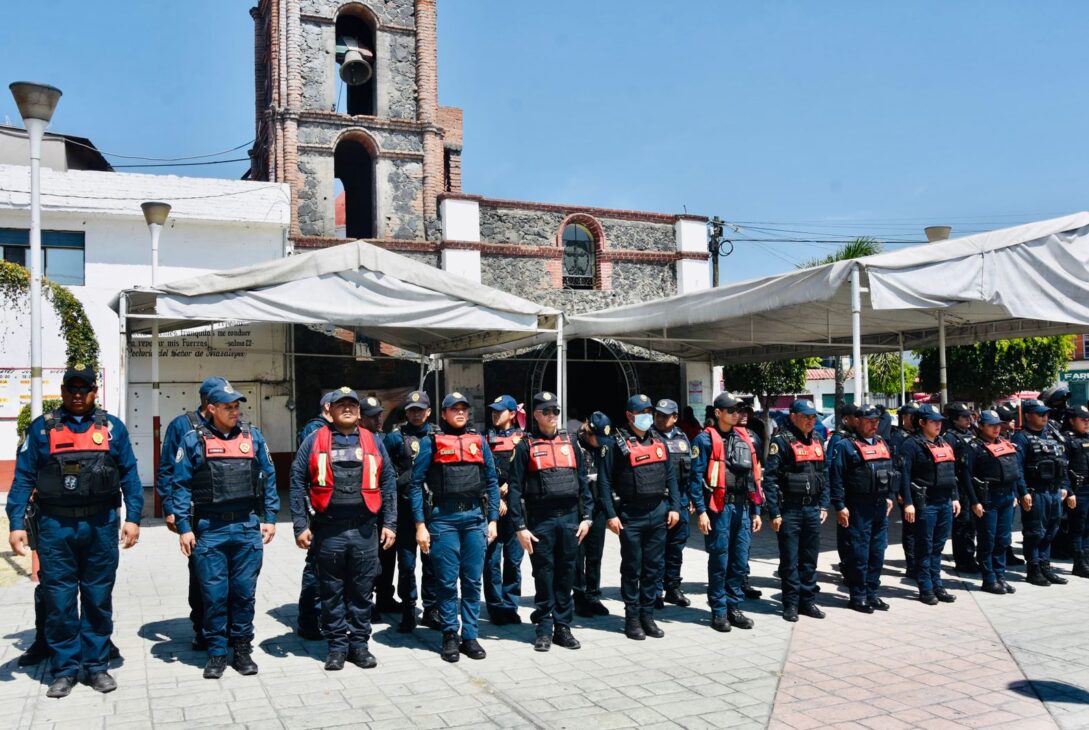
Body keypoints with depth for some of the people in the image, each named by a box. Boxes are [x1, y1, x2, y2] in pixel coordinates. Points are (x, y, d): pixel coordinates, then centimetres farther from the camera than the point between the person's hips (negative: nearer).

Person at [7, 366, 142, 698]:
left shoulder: (112, 427, 7)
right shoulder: (41, 428, 6)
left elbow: (129, 475, 5)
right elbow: (23, 478, 4)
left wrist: (133, 518, -3)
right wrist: (16, 524, -3)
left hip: (101, 525, 0)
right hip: (55, 526, 0)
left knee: (98, 599, 9)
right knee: (59, 601, 5)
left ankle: (97, 665, 20)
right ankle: (64, 669, 17)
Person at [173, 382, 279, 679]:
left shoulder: (253, 436, 7)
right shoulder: (194, 440, 1)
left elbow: (268, 477, 10)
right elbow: (181, 485, 1)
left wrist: (270, 518, 5)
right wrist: (184, 528, -4)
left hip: (248, 527, 2)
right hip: (209, 529, -1)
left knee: (244, 591, 7)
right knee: (214, 594, 4)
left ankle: (242, 649, 20)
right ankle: (216, 653, 17)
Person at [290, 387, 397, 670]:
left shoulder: (373, 442, 10)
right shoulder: (315, 441, 4)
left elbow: (388, 485, 9)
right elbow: (298, 484, 2)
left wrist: (389, 523, 3)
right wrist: (301, 525, -4)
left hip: (364, 530, 1)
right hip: (328, 531, -1)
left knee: (362, 591, 8)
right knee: (332, 592, 8)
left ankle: (360, 644, 20)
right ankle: (337, 646, 19)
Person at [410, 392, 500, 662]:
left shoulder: (479, 441, 11)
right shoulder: (431, 442, 2)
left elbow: (492, 482, 13)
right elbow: (416, 483, 0)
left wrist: (492, 520, 6)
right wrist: (420, 525, -5)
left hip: (475, 518, 3)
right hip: (443, 518, -3)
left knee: (473, 581, 7)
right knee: (447, 581, 3)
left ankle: (469, 636, 17)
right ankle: (449, 636, 16)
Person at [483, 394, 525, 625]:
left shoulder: (522, 439, 10)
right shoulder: (485, 439, 9)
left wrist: (509, 486, -11)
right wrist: (495, 499, -8)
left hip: (516, 505, 1)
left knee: (514, 559, 5)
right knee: (492, 560, 0)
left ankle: (510, 606, 15)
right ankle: (496, 607, 9)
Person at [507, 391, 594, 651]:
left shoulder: (570, 443, 12)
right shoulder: (525, 447, 0)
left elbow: (583, 483, 12)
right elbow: (515, 489, -4)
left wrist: (587, 517, 5)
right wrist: (520, 527, -9)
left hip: (570, 519, 3)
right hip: (540, 522, -3)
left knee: (566, 575, 8)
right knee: (544, 576, 3)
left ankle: (562, 627, 18)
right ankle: (544, 629, 13)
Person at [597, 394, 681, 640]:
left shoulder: (659, 442, 12)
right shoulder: (618, 444, -5)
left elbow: (670, 476, 15)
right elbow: (604, 481, -8)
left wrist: (674, 507, 6)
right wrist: (611, 515, -12)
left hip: (658, 514, 5)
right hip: (630, 516, -5)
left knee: (653, 567, 9)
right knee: (632, 568, 3)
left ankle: (648, 615, 20)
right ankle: (632, 618, 13)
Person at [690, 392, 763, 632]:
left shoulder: (744, 439, 14)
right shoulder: (706, 439, -5)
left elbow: (753, 476, 16)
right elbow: (696, 477, -9)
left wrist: (756, 510, 13)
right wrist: (701, 511, -15)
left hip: (742, 507, 6)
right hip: (719, 507, -5)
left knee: (740, 562, 9)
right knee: (719, 561, 1)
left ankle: (734, 607, 22)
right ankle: (719, 611, 11)